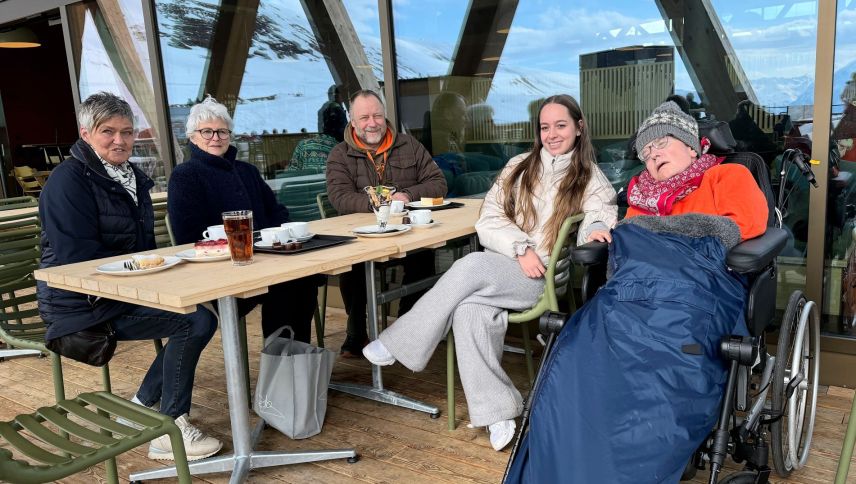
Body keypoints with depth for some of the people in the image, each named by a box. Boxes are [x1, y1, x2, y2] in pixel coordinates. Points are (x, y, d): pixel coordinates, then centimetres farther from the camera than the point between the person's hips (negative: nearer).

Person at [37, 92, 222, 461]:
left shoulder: (130, 177, 13)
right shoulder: (69, 180, -13)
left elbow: (144, 245, 19)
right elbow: (76, 258, -21)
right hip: (85, 303, -9)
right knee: (196, 321, -22)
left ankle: (145, 403, 9)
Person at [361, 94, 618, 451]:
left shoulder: (592, 179, 9)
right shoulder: (519, 167, 14)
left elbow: (599, 221, -5)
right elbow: (489, 222, 7)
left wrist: (595, 229, -30)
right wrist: (521, 248, -10)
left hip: (544, 279, -3)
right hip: (501, 268, 3)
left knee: (473, 265, -31)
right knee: (469, 311, -31)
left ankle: (398, 344, -17)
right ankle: (497, 412, -22)